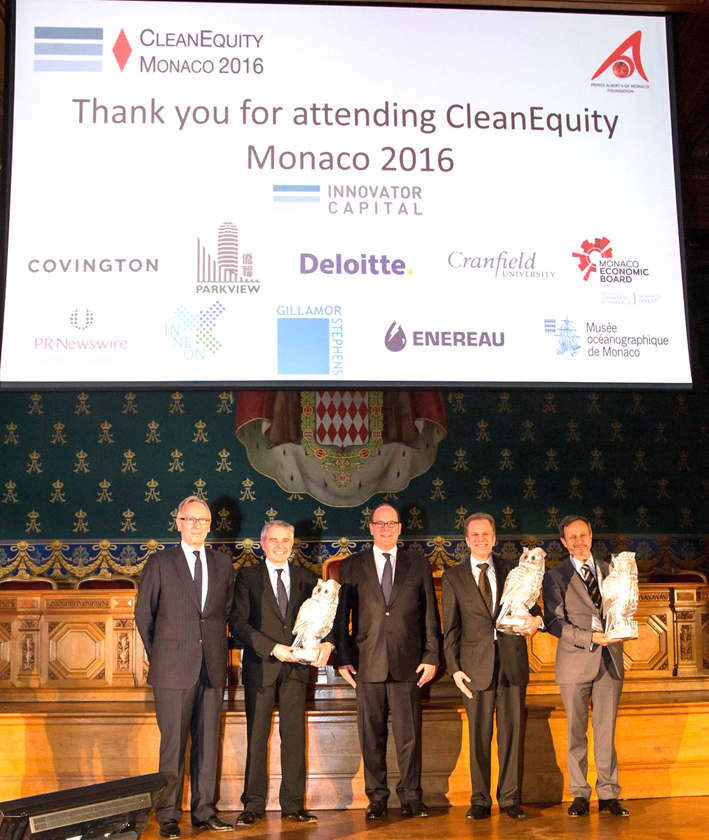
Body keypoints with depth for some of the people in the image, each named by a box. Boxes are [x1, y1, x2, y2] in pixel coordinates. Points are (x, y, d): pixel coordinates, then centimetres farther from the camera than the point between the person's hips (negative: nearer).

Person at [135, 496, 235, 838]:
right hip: (174, 668, -3)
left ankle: (203, 811, 18)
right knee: (173, 743, -1)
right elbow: (143, 614, 6)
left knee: (208, 742, 8)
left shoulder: (223, 564, 11)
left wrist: (216, 648, 8)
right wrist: (159, 655, 5)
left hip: (212, 668, 3)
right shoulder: (160, 563, 2)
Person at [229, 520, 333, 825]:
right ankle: (253, 805, 12)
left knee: (295, 736, 4)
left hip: (296, 665, 2)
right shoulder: (247, 576, 2)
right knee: (257, 736, 3)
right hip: (260, 665, -2)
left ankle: (293, 804, 13)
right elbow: (238, 622, -6)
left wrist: (326, 643, -13)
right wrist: (273, 648, -15)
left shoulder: (306, 578, 11)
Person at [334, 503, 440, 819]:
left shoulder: (419, 565, 9)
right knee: (371, 735, 5)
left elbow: (430, 615, 8)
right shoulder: (352, 566, 8)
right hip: (367, 663, 0)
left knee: (409, 734, 3)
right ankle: (376, 797, 17)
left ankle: (411, 796, 16)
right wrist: (343, 658, -1)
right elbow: (341, 616, 6)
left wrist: (431, 657, 0)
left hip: (407, 663, 0)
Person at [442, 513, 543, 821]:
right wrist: (454, 668, -2)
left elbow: (529, 603, 14)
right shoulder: (453, 576, 7)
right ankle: (480, 800, 13)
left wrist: (536, 618, -11)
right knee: (479, 735, 2)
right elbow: (451, 628, 6)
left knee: (512, 731, 4)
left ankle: (510, 798, 15)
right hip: (476, 664, -1)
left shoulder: (512, 569, 10)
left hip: (512, 659, 1)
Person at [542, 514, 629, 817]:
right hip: (575, 662, -2)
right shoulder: (555, 576, 2)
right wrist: (589, 638, -16)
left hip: (609, 659, 3)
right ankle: (579, 794, 14)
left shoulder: (610, 570, 13)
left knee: (606, 730, 5)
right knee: (576, 732, 4)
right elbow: (554, 622, -6)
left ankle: (608, 794, 14)